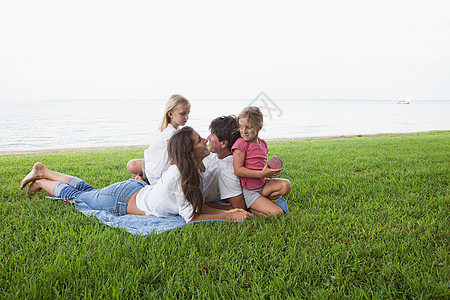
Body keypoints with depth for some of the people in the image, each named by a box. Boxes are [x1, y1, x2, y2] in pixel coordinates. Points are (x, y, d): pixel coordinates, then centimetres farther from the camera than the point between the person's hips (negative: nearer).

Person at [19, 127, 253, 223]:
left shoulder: (196, 169, -11)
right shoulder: (180, 174, -38)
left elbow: (197, 205, -4)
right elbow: (190, 217, -33)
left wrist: (231, 209, -13)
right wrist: (230, 216, -34)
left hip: (136, 190, 7)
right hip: (121, 200, -7)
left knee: (87, 191, 28)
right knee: (74, 195, 18)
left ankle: (43, 172, 46)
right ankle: (41, 180, 41)